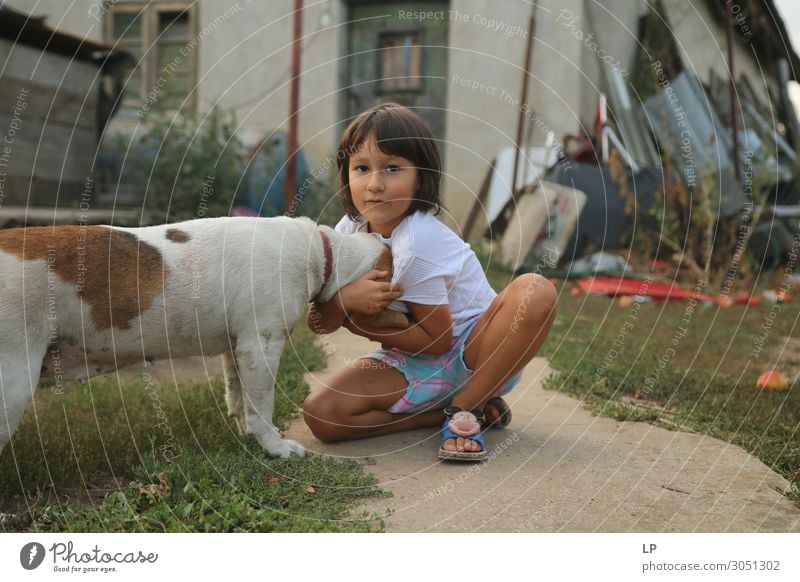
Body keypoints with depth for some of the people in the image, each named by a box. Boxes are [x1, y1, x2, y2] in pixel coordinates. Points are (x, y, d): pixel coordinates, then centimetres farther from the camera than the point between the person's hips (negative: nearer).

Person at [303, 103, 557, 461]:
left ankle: (465, 408, -15)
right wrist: (344, 299, -29)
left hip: (471, 352, -4)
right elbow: (320, 325, -6)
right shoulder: (351, 229, -6)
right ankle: (444, 412, -4)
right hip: (411, 363, 5)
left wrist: (355, 323, -16)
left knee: (535, 291, -33)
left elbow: (437, 338, -19)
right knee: (319, 414, -19)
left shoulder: (415, 244, -24)